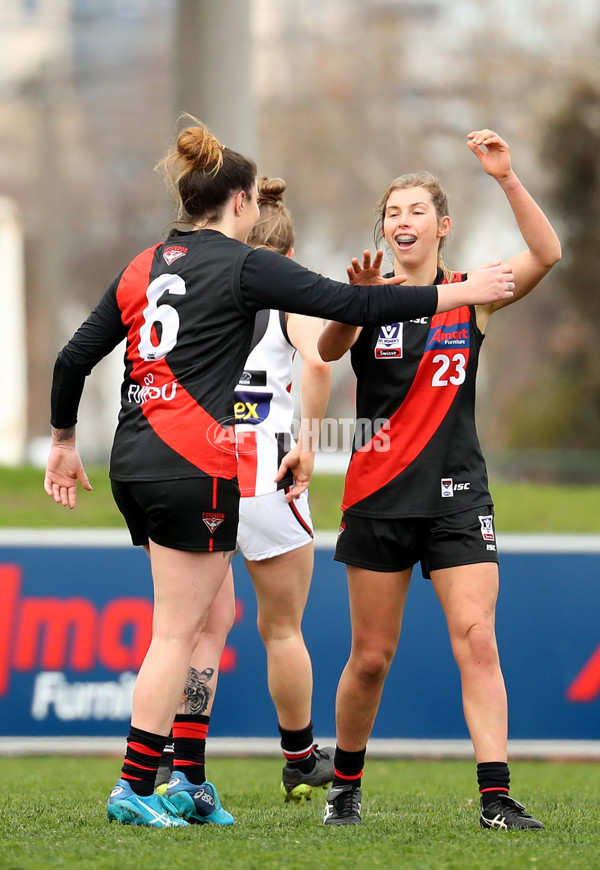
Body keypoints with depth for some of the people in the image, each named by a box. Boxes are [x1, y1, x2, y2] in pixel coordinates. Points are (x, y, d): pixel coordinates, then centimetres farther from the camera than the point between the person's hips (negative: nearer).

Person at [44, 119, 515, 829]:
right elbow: (354, 304, -9)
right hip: (192, 465, -8)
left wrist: (64, 439, 27)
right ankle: (134, 791, -4)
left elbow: (74, 357, 13)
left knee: (212, 614, 15)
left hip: (132, 463, 8)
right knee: (177, 632, -3)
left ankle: (189, 782, 13)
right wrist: (465, 291, -2)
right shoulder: (243, 266, -6)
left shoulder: (146, 264, 13)